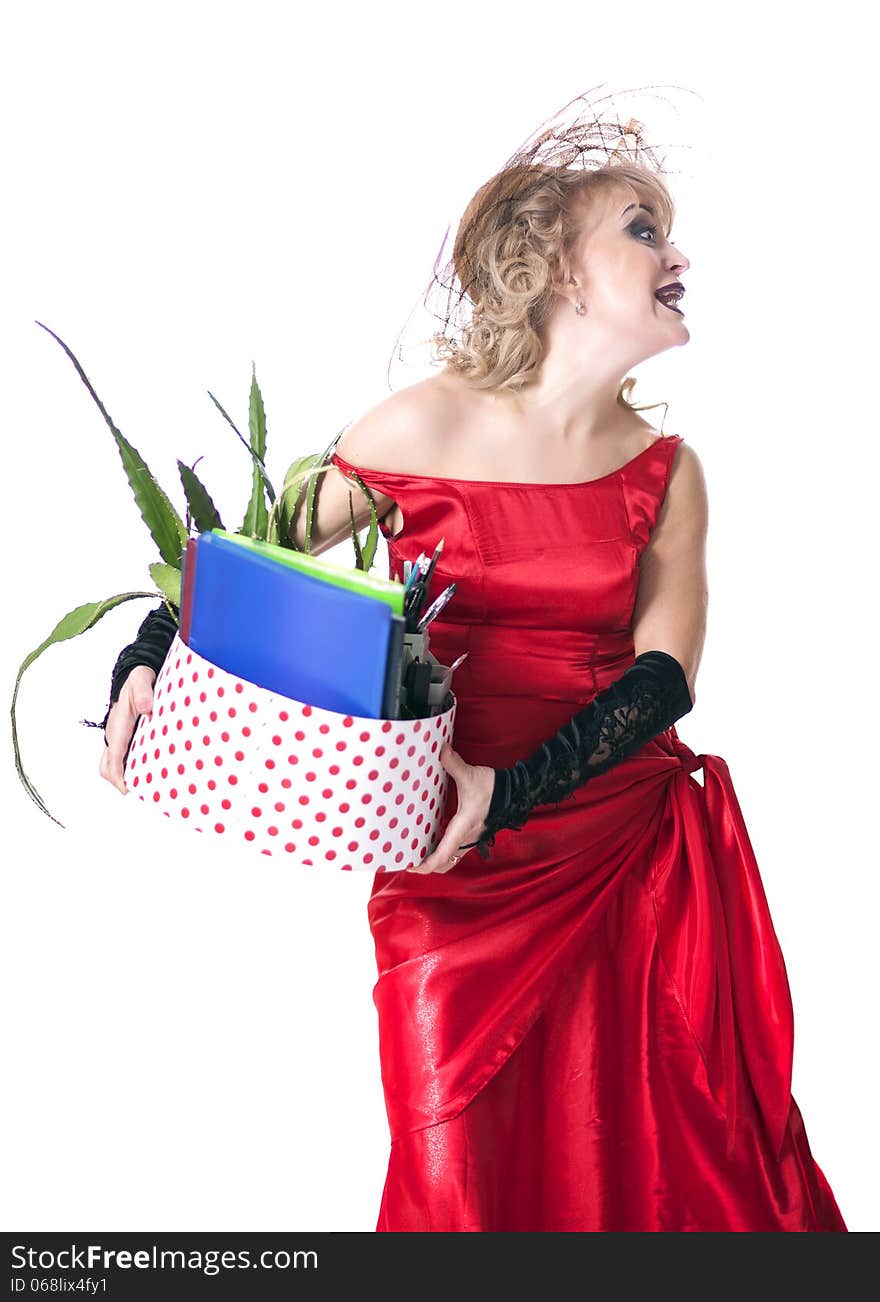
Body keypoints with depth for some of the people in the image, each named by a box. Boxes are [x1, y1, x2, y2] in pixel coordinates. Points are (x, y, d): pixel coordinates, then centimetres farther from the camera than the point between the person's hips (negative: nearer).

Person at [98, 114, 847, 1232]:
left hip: (638, 853, 3)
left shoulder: (667, 471, 5)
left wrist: (513, 790, -19)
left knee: (674, 1168, 8)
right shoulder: (429, 426, -4)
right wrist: (146, 658, -13)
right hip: (451, 866, -2)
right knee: (460, 1171, 4)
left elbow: (663, 674, -5)